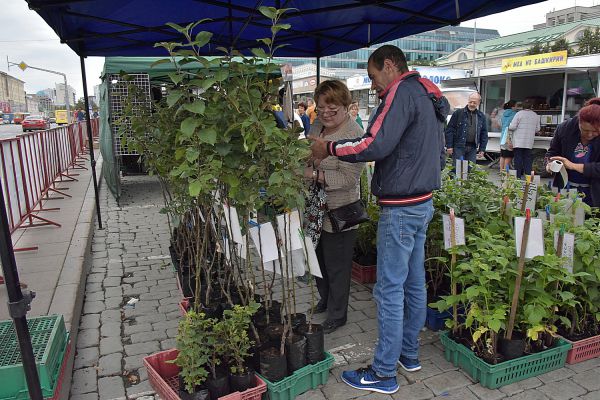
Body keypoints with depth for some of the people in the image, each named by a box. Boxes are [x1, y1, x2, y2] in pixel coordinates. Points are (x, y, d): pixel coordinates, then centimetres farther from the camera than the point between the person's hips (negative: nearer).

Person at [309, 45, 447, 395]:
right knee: (414, 283, 16)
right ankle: (409, 354, 31)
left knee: (390, 289, -3)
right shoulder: (428, 94, 17)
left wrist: (329, 148, -15)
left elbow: (374, 145, -25)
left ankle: (385, 374, 9)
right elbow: (439, 147, 23)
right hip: (423, 202, 10)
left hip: (401, 208, -10)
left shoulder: (402, 92, -14)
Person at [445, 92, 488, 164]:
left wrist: (482, 149, 8)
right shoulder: (458, 113, 0)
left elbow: (484, 134, 15)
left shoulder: (481, 116, 12)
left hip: (472, 148, 4)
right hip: (458, 147, -4)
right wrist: (449, 146, -9)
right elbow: (449, 130, -3)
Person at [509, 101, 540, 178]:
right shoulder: (536, 115, 9)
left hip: (518, 141, -4)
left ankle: (518, 177, -1)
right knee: (528, 159, 9)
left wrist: (509, 127, 10)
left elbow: (512, 127, -12)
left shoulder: (519, 114, -8)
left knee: (518, 158, -1)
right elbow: (537, 129, 13)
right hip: (529, 142, 4)